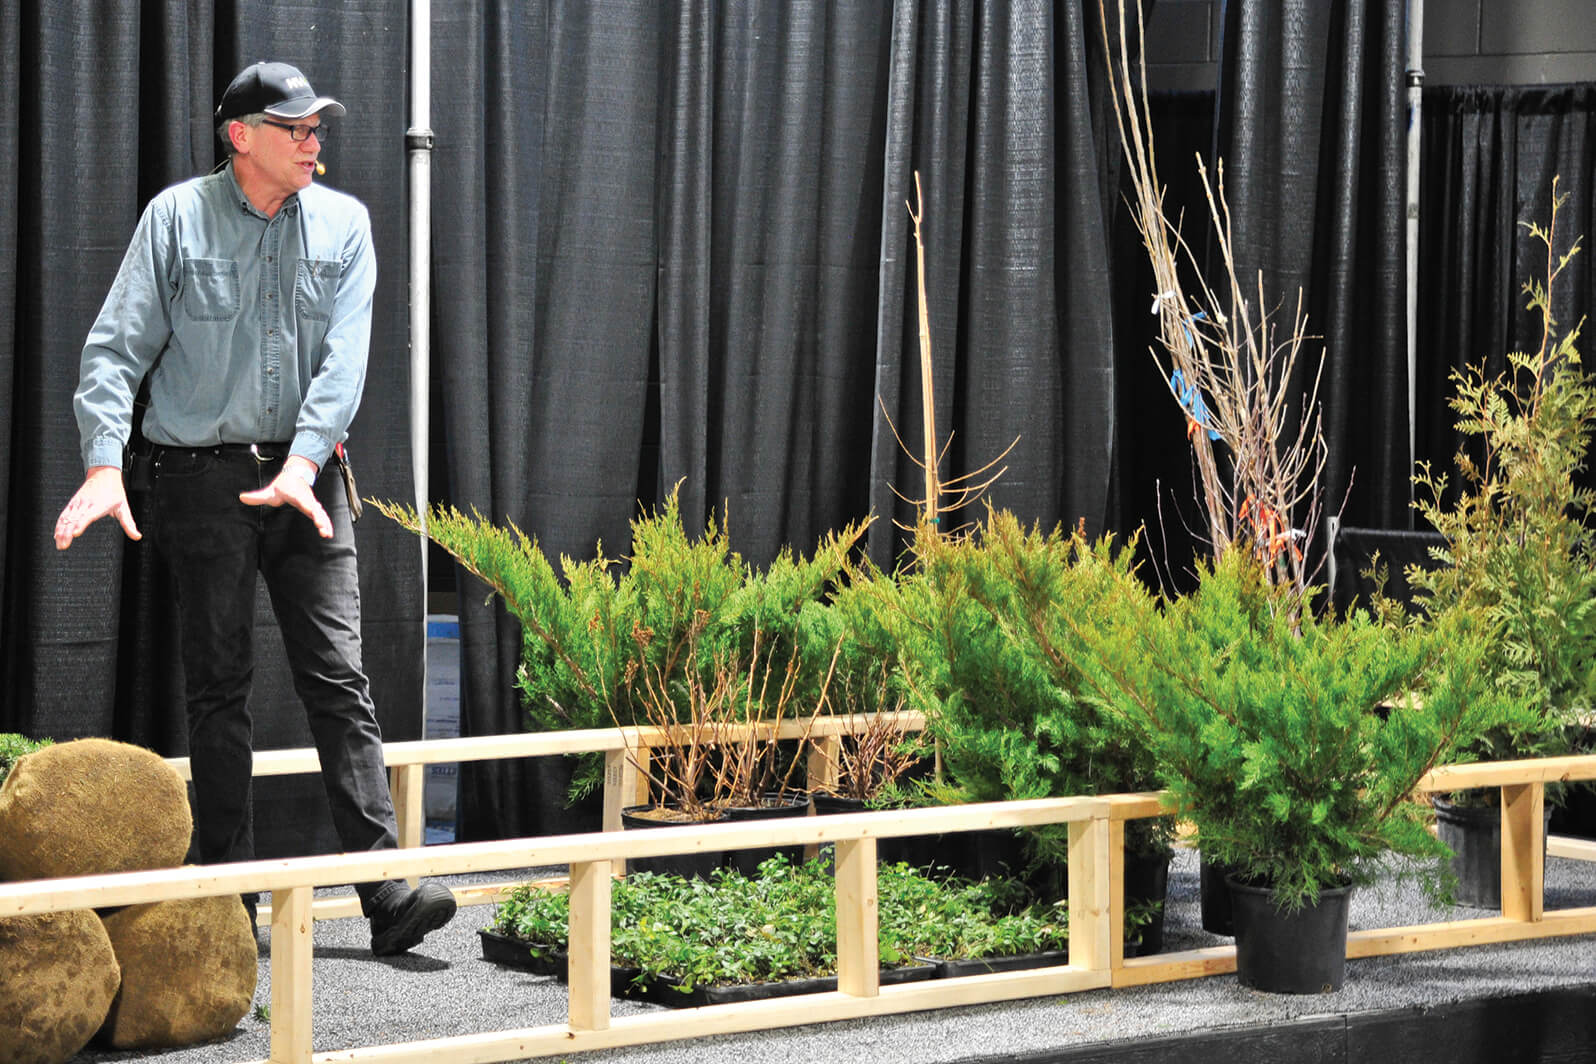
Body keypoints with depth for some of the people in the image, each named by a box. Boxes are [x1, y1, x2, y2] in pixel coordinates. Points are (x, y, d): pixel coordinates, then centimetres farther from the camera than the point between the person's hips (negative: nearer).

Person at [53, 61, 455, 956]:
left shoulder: (344, 224, 5)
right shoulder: (178, 217, -1)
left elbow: (345, 354, -5)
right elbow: (117, 346, -4)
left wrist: (302, 463, -19)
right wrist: (105, 463, -17)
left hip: (307, 481, 2)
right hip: (203, 480, -2)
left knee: (340, 677, -4)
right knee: (219, 688, 4)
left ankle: (385, 886, -9)